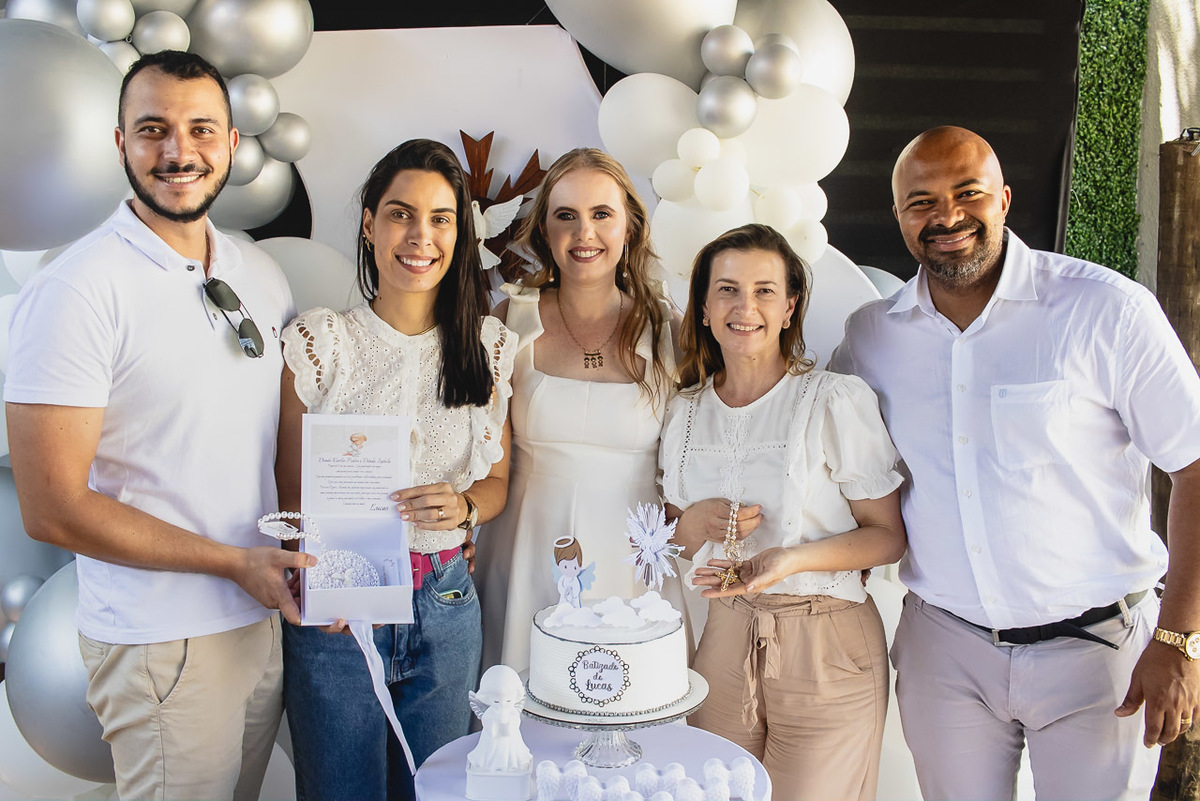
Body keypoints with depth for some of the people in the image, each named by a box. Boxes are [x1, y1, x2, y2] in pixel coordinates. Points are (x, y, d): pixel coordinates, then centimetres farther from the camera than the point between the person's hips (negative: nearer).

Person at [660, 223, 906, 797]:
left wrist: (792, 559, -23)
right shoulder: (686, 411, 4)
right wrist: (695, 522, -9)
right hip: (726, 636, 4)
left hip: (825, 648, -4)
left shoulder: (836, 400, -11)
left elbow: (888, 535, -8)